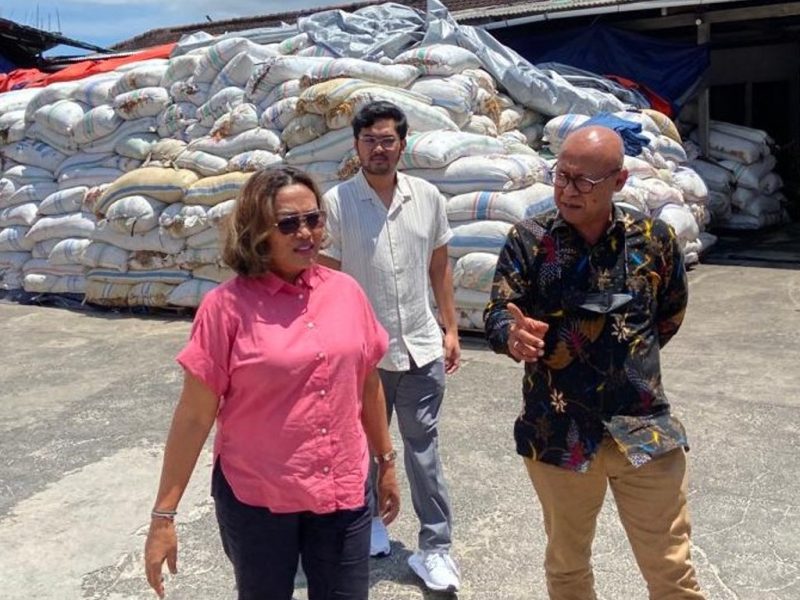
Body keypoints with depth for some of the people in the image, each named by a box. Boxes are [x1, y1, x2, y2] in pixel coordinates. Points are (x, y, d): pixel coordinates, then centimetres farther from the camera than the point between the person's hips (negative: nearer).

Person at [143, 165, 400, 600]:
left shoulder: (346, 292, -2)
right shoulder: (228, 305, -13)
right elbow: (194, 416, -10)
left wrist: (386, 462, 15)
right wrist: (163, 515, -8)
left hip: (343, 491, 3)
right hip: (255, 499, -3)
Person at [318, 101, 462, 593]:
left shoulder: (428, 197, 1)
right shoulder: (337, 203, -9)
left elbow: (439, 267, 9)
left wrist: (451, 328, 8)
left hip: (422, 348, 2)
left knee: (424, 446, 7)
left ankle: (436, 548, 16)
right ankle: (369, 519, 42)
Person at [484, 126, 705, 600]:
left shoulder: (655, 239, -2)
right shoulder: (528, 240, -4)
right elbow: (498, 311, -13)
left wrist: (632, 358, 10)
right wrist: (512, 335, -34)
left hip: (645, 430, 0)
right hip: (558, 432, 0)